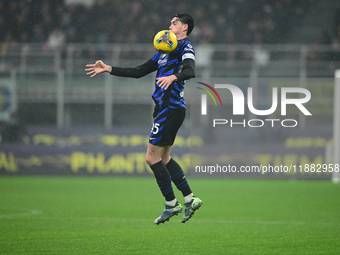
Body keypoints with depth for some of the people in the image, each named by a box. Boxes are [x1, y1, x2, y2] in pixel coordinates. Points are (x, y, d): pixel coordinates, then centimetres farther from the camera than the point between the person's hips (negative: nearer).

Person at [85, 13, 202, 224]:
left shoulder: (185, 47, -6)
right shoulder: (165, 51, 23)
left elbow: (190, 71, -26)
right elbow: (139, 72, 25)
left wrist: (173, 76, -45)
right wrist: (108, 69, 22)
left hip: (171, 107, -10)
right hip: (165, 109, 10)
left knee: (152, 157, -8)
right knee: (164, 158, 14)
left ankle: (172, 204, -1)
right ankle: (190, 199, 17)